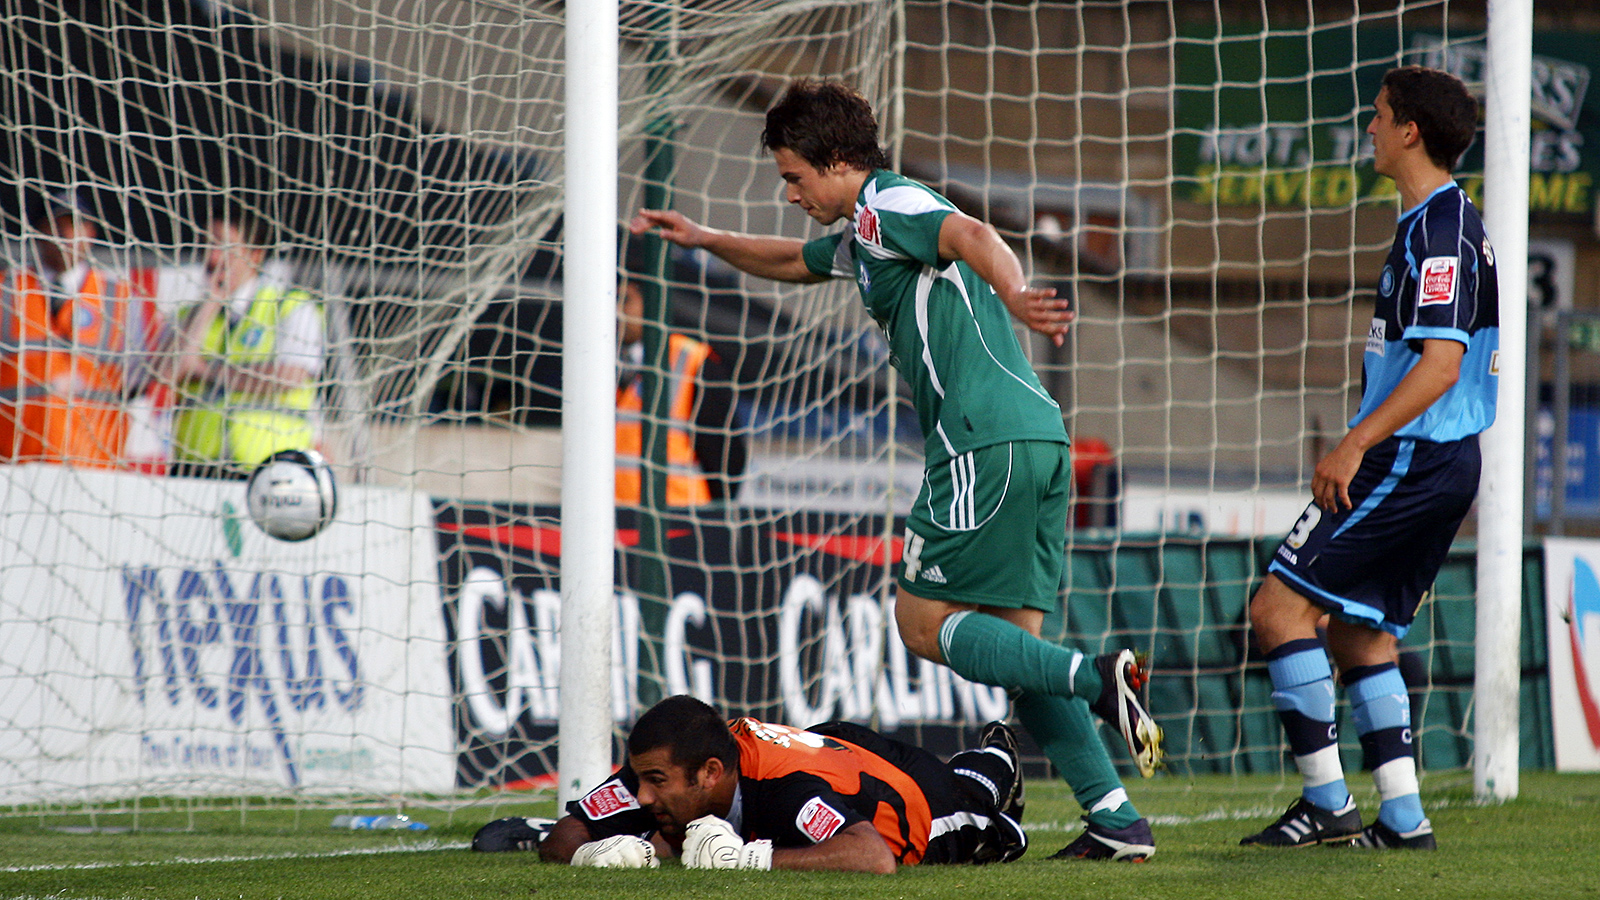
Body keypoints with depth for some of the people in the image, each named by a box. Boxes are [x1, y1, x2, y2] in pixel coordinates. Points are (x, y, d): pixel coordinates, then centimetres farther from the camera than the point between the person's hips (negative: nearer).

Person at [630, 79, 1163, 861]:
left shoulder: (889, 205, -3)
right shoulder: (862, 235, 26)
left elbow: (971, 234, -25)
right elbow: (791, 261, 48)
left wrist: (1012, 295, -43)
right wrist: (705, 240, 41)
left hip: (988, 440, -9)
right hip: (1039, 436, 9)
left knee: (924, 620, -6)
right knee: (1012, 641, 7)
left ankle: (1099, 678, -21)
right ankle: (1116, 817, -2)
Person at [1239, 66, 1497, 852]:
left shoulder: (1441, 228, -15)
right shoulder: (1439, 224, 17)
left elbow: (1441, 361, -23)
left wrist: (1354, 447, -24)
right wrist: (1360, 448, 25)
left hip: (1413, 460, -11)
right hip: (1441, 461, 11)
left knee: (1281, 607, -11)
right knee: (1359, 632, 13)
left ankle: (1327, 802, -11)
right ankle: (1402, 818, 11)